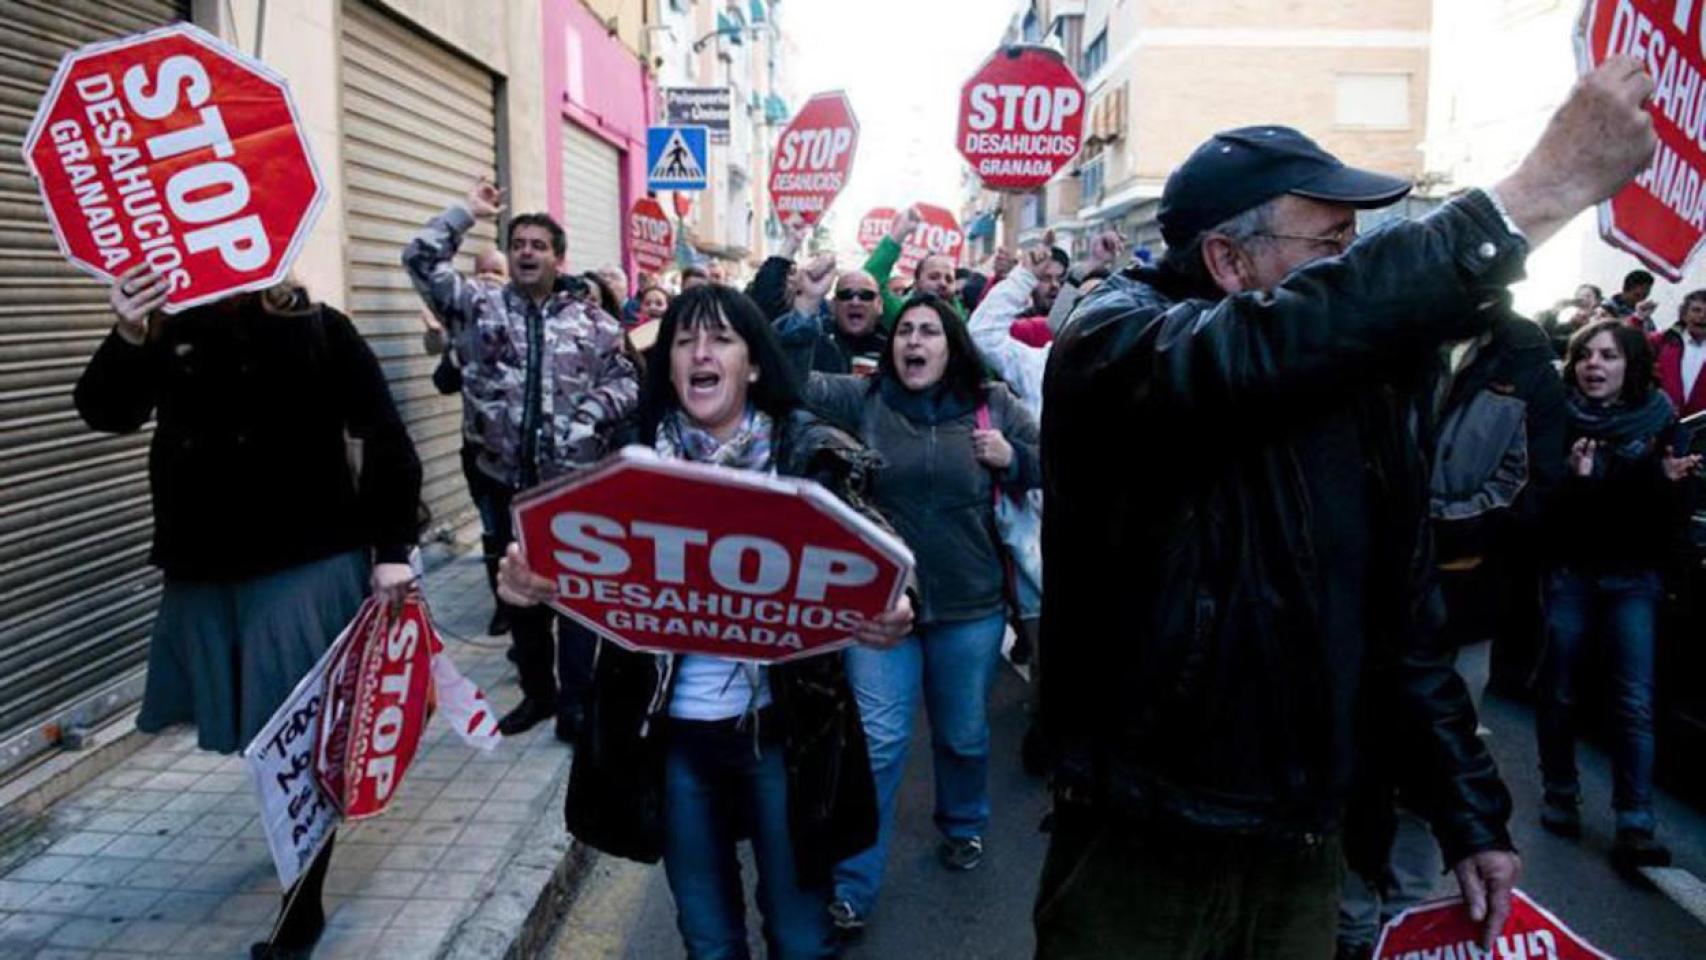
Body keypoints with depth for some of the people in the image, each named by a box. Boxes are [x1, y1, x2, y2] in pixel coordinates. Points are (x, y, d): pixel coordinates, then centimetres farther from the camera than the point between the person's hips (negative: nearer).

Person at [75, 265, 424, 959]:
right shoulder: (172, 334, 3)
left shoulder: (320, 330, -6)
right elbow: (104, 413, -10)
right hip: (205, 573, 4)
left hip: (310, 566, -4)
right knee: (258, 727, 18)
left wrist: (392, 547, -11)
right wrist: (127, 340, -30)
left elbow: (387, 440, -6)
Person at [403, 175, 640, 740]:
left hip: (575, 477, -2)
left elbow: (627, 381, 4)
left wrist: (589, 413, -13)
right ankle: (537, 690, 28)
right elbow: (421, 260, 1)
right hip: (508, 476, 2)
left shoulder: (592, 320, 3)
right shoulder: (481, 307, 5)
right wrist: (468, 212, 0)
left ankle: (575, 699, 14)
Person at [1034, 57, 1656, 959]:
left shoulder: (1360, 382, 5)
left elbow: (1401, 616, 10)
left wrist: (1470, 813, 9)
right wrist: (1537, 192, -33)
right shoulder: (1112, 341, -14)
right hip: (1141, 848, -5)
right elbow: (1262, 351, -37)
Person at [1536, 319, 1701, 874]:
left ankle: (1636, 827, -1)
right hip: (1568, 573, -1)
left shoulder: (1658, 421, 0)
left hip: (1633, 578, 1)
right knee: (1559, 694, 8)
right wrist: (1574, 478, -26)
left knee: (1635, 703, -4)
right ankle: (1560, 797, 25)